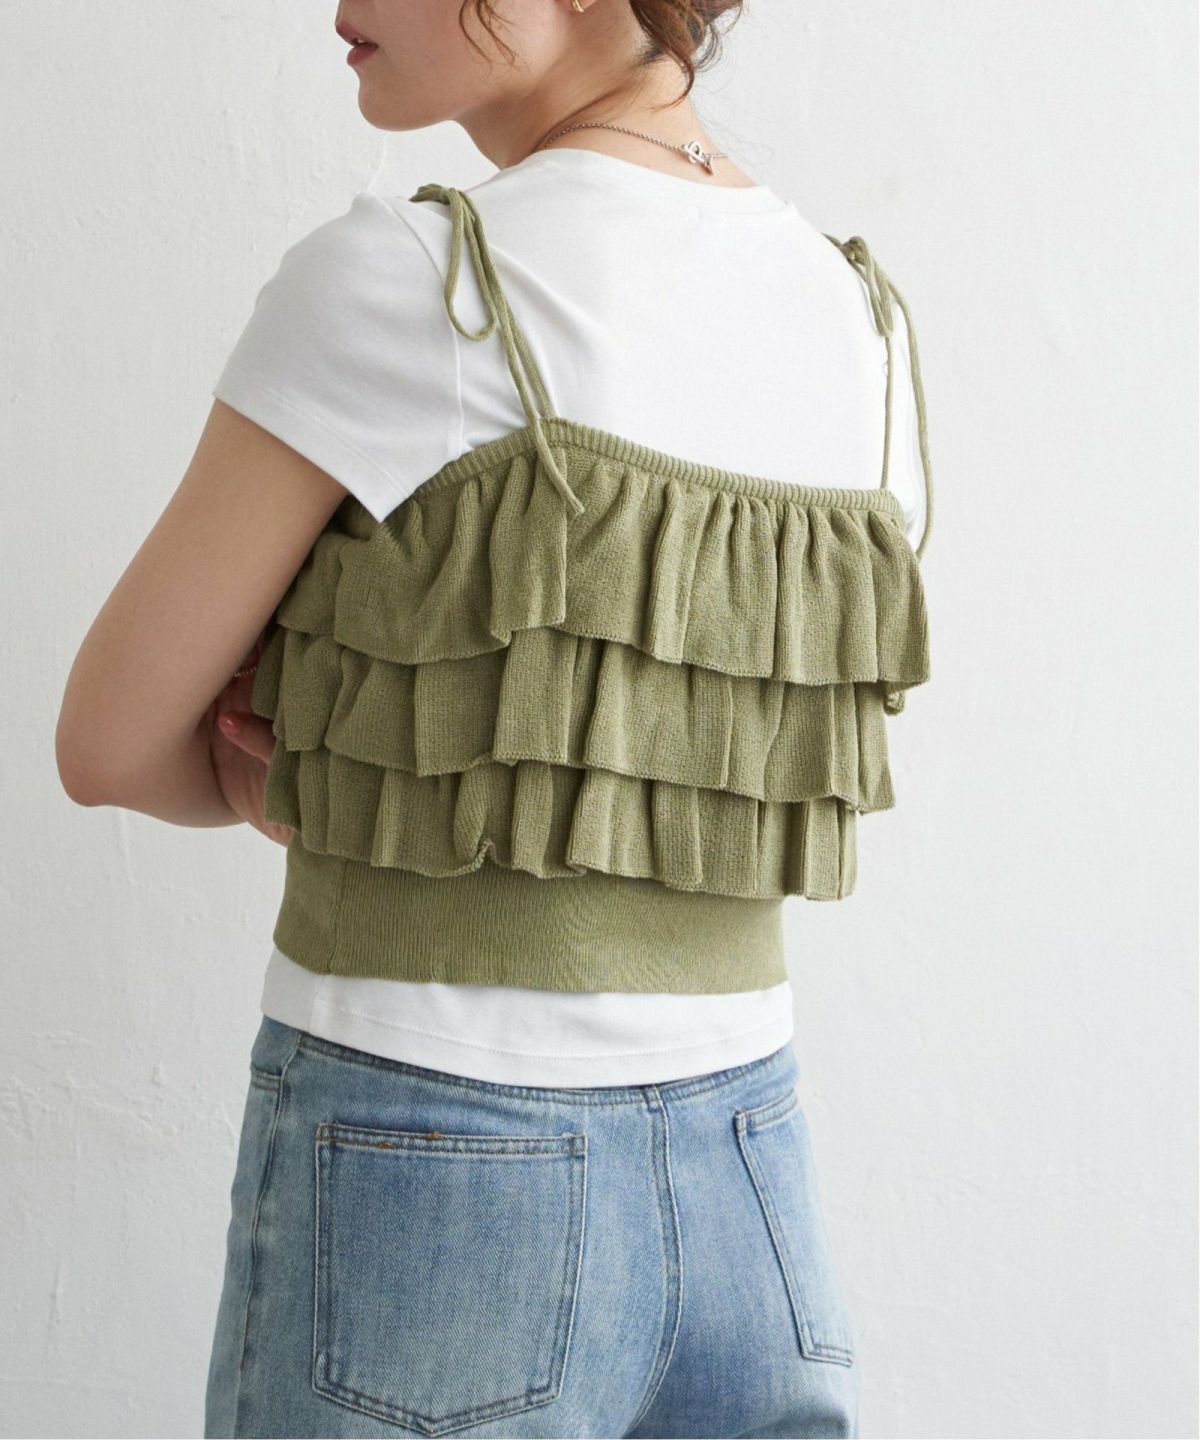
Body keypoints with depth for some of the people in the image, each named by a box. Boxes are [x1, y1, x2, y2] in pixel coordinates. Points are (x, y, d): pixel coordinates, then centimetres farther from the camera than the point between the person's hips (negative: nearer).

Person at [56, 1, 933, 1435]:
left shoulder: (394, 282, -15)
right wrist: (364, 784, 2)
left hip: (419, 1212, -5)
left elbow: (111, 739, -5)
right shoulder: (866, 323, 5)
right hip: (748, 1202, 6)